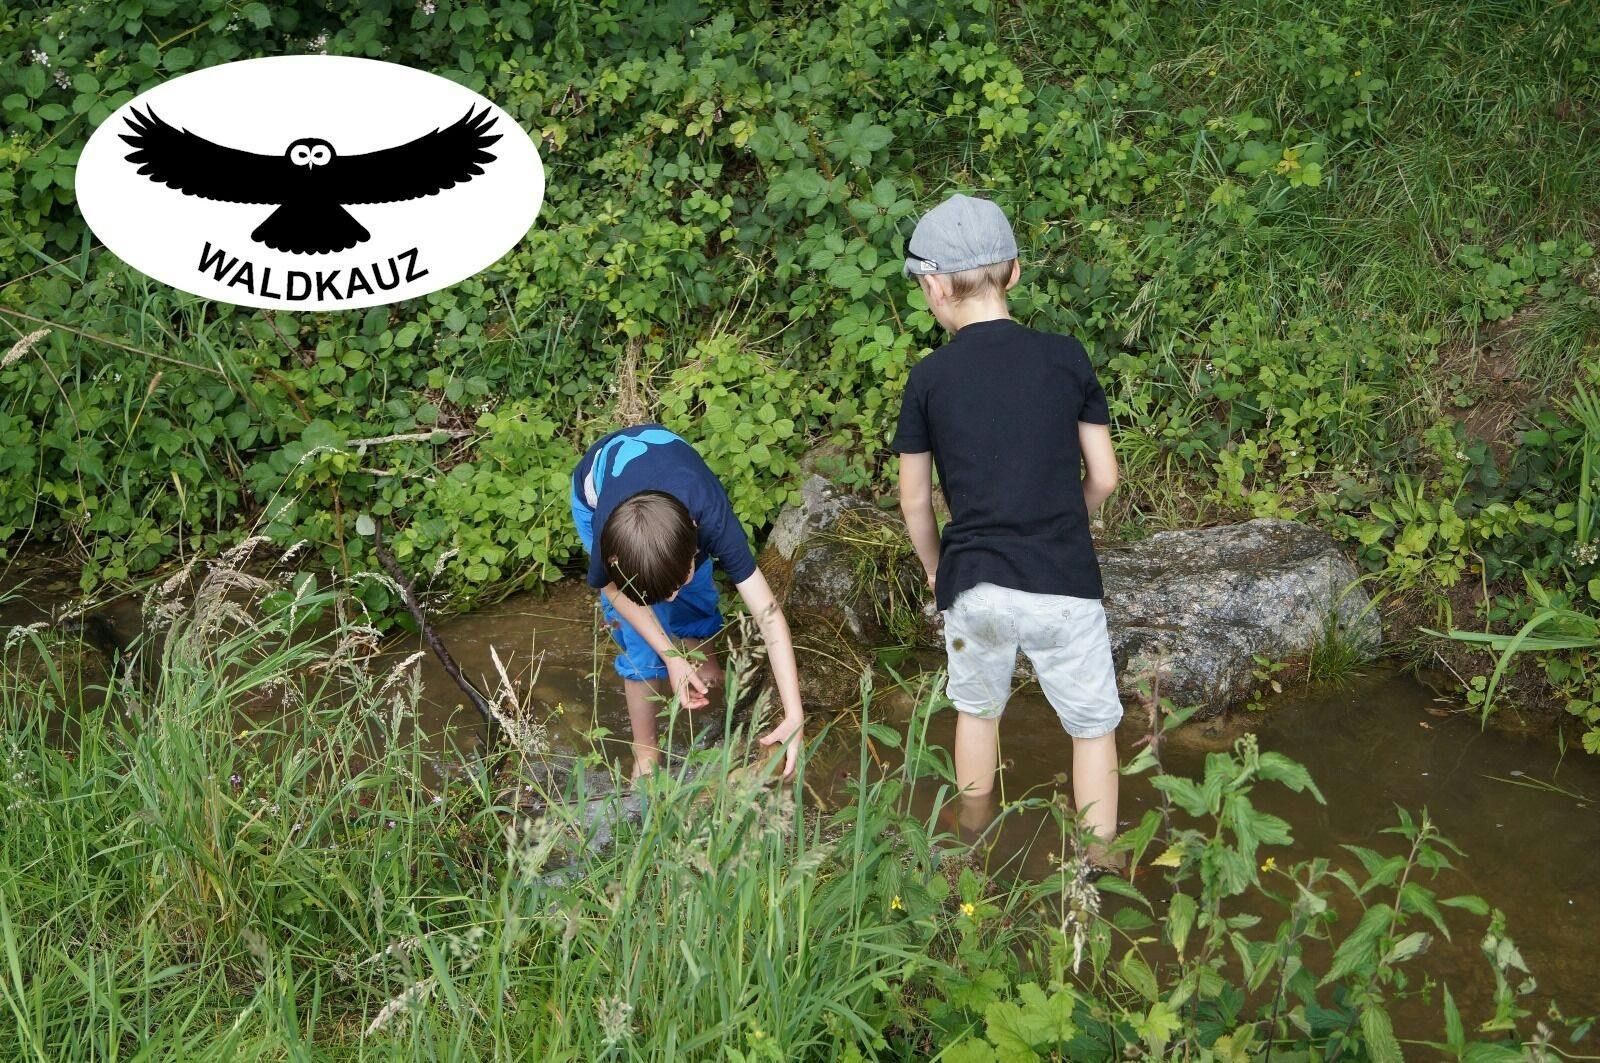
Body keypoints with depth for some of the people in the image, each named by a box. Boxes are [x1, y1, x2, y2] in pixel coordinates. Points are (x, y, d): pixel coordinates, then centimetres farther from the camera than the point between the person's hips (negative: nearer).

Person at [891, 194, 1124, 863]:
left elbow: (914, 499, 3)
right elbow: (1104, 476, 2)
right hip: (1063, 584, -1)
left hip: (972, 585, 2)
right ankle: (1099, 866, 21)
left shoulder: (929, 379, -4)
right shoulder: (1066, 358, -3)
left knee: (977, 711, 25)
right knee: (1092, 726, 16)